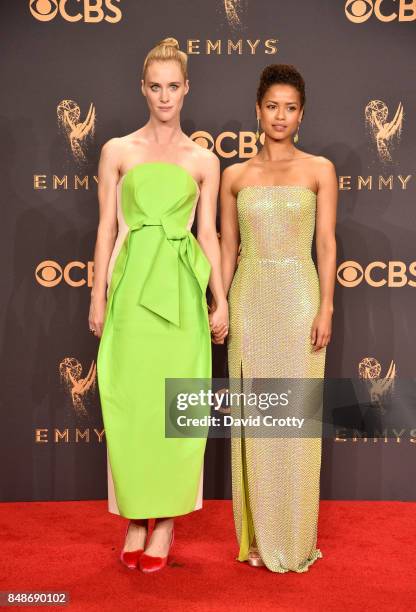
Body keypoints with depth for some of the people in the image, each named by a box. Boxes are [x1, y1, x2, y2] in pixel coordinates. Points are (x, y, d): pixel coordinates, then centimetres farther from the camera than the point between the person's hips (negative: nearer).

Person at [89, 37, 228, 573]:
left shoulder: (204, 161, 9)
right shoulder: (117, 151, 8)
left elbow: (208, 234, 9)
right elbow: (106, 228, 6)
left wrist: (220, 300, 3)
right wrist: (98, 297, 2)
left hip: (181, 290, 0)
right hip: (132, 286, 0)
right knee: (129, 402, 1)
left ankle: (166, 519, 14)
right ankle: (135, 516, 16)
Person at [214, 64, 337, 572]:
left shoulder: (319, 170, 4)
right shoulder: (234, 176, 9)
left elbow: (326, 243, 0)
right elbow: (227, 247, 9)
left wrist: (325, 308, -8)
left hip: (298, 298, -2)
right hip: (249, 300, 2)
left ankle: (294, 539, 16)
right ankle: (257, 536, 18)